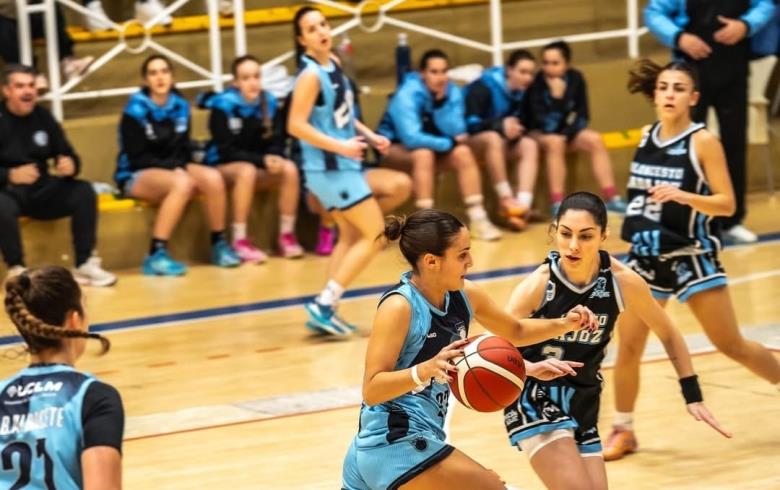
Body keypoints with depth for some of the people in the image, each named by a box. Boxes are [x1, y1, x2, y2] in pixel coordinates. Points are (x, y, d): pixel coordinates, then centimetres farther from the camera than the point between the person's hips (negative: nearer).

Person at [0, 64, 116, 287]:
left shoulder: (43, 117, 7)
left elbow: (68, 155, 9)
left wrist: (71, 165, -17)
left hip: (41, 191, 5)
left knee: (84, 192, -18)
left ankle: (85, 264, -14)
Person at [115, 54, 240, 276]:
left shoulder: (180, 106, 2)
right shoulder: (136, 109, -14)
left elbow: (184, 149, 9)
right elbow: (137, 158, -13)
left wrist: (181, 166, -13)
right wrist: (172, 168, -19)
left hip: (175, 169, 6)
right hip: (137, 175, -6)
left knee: (213, 178, -22)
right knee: (183, 183, -35)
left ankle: (219, 245, -9)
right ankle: (156, 256, -38)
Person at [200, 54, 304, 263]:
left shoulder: (269, 102, -4)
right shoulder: (223, 105, -17)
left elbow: (277, 142, 0)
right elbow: (226, 151, -18)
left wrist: (274, 158, -25)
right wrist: (262, 160, -30)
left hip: (260, 166, 4)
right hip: (224, 167, -4)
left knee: (289, 169, -24)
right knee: (247, 171, -37)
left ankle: (287, 236, -17)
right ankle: (240, 242, -33)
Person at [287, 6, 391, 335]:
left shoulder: (333, 63, 8)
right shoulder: (311, 75, -19)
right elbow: (296, 125, -24)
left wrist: (370, 136, 9)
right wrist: (340, 146, -28)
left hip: (341, 166, 9)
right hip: (330, 168, -9)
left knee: (351, 237, 16)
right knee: (375, 234, -7)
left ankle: (325, 308, 15)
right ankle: (324, 304, -7)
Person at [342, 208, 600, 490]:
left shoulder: (465, 295, 5)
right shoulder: (399, 307, -18)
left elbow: (515, 332, 23)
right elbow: (371, 390, -23)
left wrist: (562, 325, 6)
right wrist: (427, 369, -38)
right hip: (397, 446, -9)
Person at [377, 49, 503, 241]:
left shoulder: (452, 92, -10)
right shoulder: (407, 95, -27)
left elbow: (457, 132, -18)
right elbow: (412, 138, -35)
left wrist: (442, 101, -30)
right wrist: (450, 143, -26)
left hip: (432, 145, 5)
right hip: (395, 147, -5)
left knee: (463, 152, -20)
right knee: (423, 154, -35)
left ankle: (478, 220, -22)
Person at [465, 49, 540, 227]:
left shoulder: (524, 92, 1)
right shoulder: (483, 88, -18)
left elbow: (524, 122, 6)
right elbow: (470, 123, -23)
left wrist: (515, 128, -19)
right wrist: (501, 126, -36)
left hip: (505, 140, 6)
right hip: (474, 140, -6)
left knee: (530, 145, -22)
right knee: (494, 138, -38)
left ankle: (523, 205, -38)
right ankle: (506, 199, -35)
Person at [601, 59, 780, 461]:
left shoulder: (703, 141, -11)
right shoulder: (647, 136, 4)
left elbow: (727, 203, -16)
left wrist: (684, 196, -30)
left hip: (691, 256, -4)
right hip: (646, 257, 5)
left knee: (732, 346, 0)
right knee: (628, 347, 3)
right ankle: (623, 430, 17)